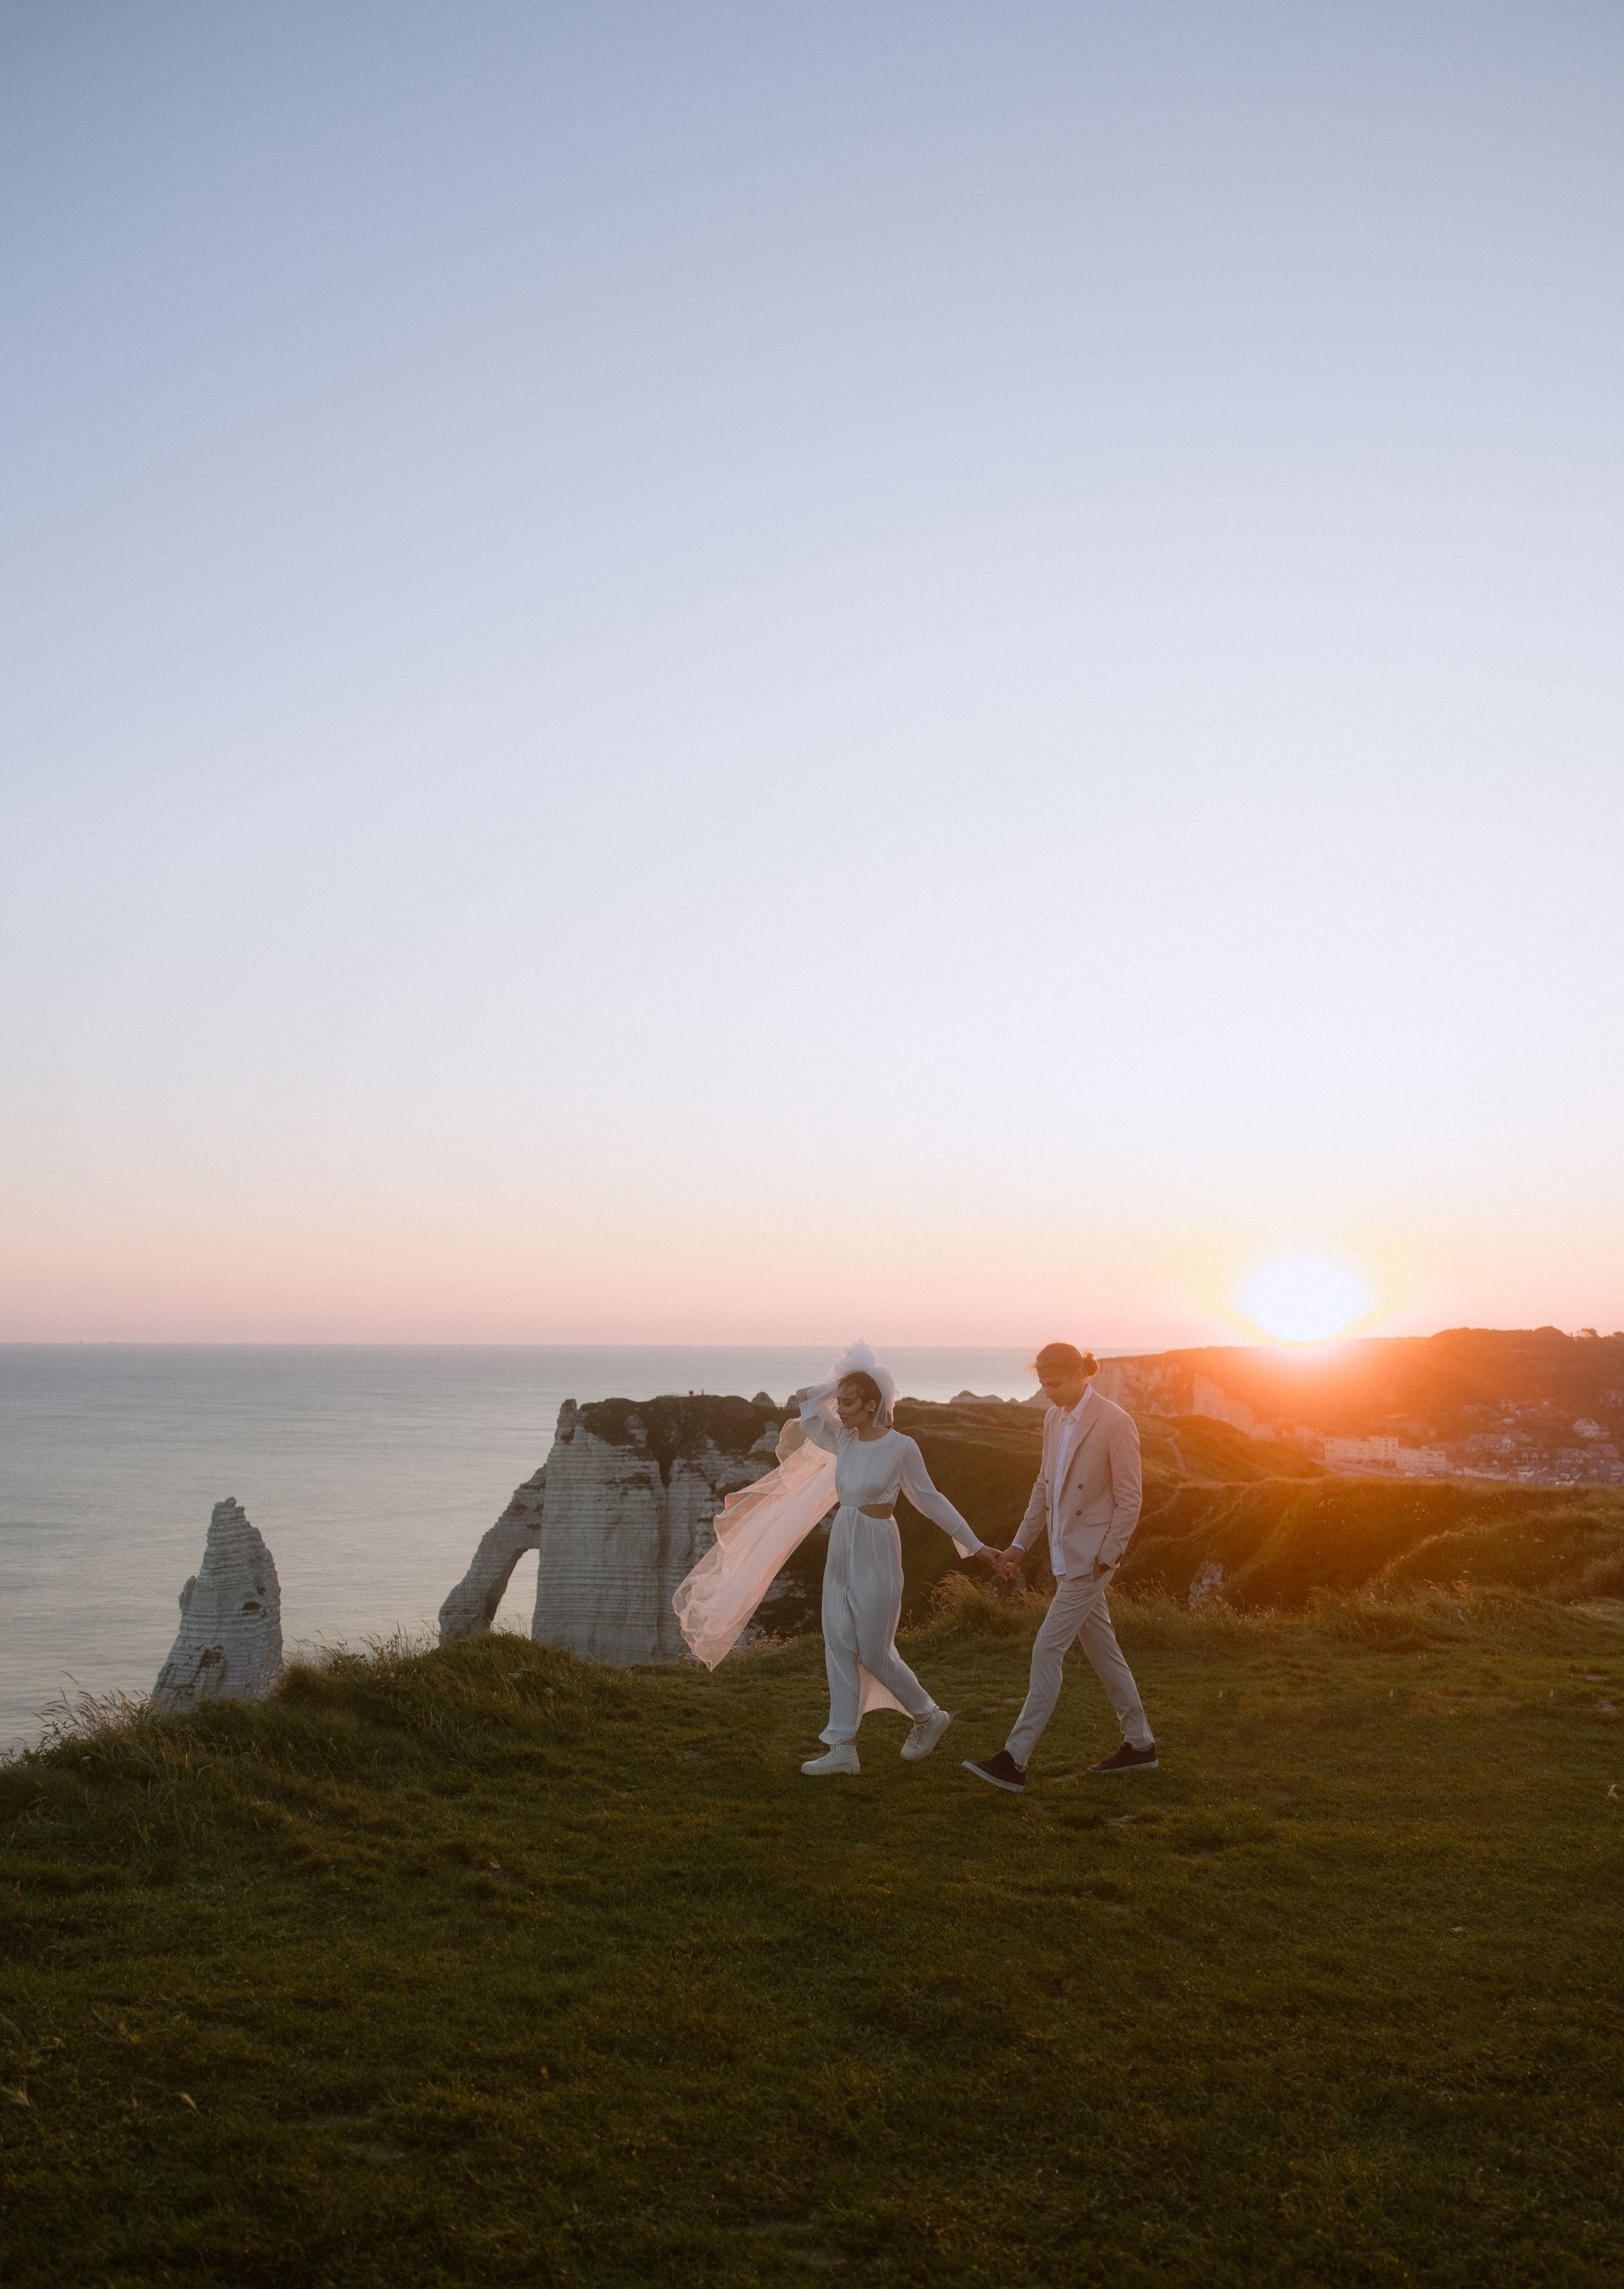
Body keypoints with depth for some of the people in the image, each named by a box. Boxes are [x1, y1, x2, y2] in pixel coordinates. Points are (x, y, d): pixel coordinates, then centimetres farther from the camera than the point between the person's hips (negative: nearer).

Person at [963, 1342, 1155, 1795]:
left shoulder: (1116, 1423, -15)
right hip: (1065, 1553, 8)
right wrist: (1020, 1545, 13)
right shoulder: (1054, 1419, 8)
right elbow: (1044, 1487, 16)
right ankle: (1139, 1744, 28)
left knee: (1048, 1649, -10)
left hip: (1091, 1556, -8)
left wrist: (1107, 1557, -15)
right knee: (1101, 1649, 15)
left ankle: (1015, 1760, -8)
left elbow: (1129, 1500, -13)